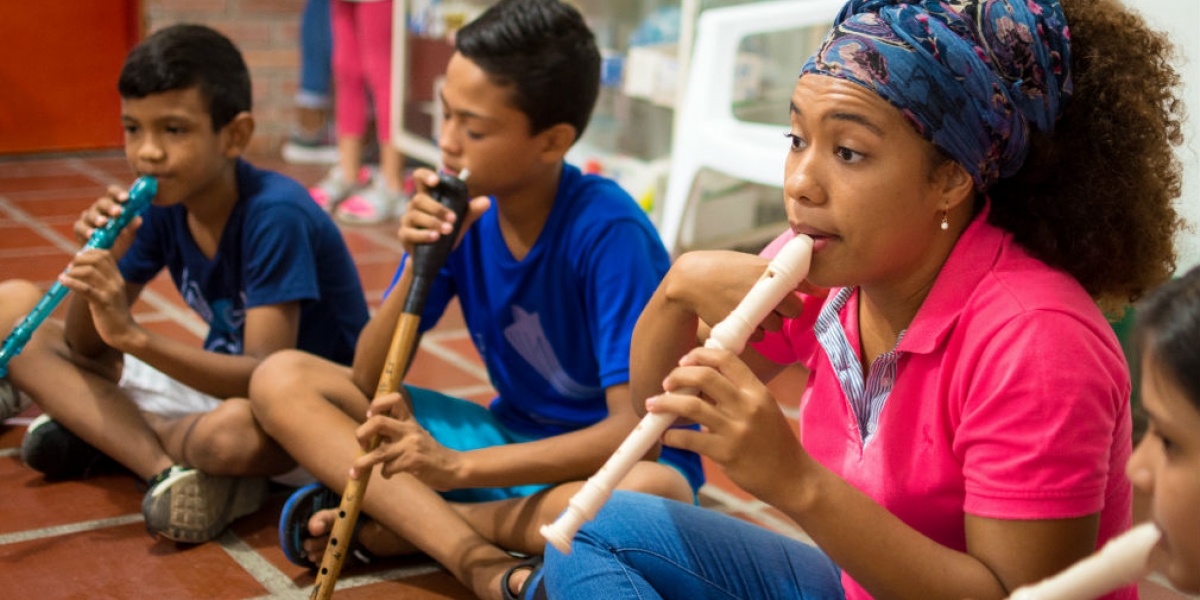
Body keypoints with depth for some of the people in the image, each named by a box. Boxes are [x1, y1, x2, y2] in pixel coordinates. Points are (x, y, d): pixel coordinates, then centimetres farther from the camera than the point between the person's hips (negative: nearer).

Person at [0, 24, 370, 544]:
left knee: (238, 428, -45)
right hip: (217, 380, 7)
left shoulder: (275, 216, -24)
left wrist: (134, 336, -41)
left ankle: (103, 433, -10)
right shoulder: (159, 206, -5)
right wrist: (99, 265, -21)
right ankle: (165, 468, -17)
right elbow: (84, 346, 0)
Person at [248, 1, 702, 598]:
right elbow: (367, 382, -5)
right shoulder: (457, 210, -7)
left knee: (655, 492, -41)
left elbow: (636, 430, -29)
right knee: (280, 378, -8)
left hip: (596, 459, -5)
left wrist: (458, 466, -34)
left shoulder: (608, 231, -22)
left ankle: (393, 525, -19)